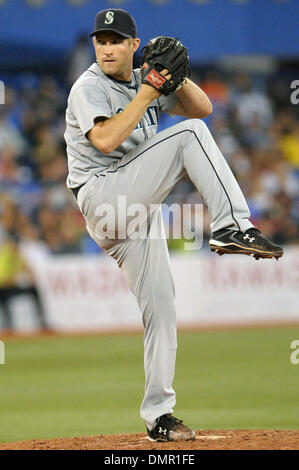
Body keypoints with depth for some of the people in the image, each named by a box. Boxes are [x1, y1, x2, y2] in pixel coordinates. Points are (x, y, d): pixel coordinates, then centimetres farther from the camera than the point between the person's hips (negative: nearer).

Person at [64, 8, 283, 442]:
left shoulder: (146, 82, 17)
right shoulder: (89, 88, -6)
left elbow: (202, 107, 12)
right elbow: (105, 139, -23)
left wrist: (176, 77, -4)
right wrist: (147, 94, -19)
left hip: (139, 208, 7)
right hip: (102, 197, -7)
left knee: (160, 308, 3)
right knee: (189, 135, -18)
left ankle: (158, 415, 8)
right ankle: (232, 226, -25)